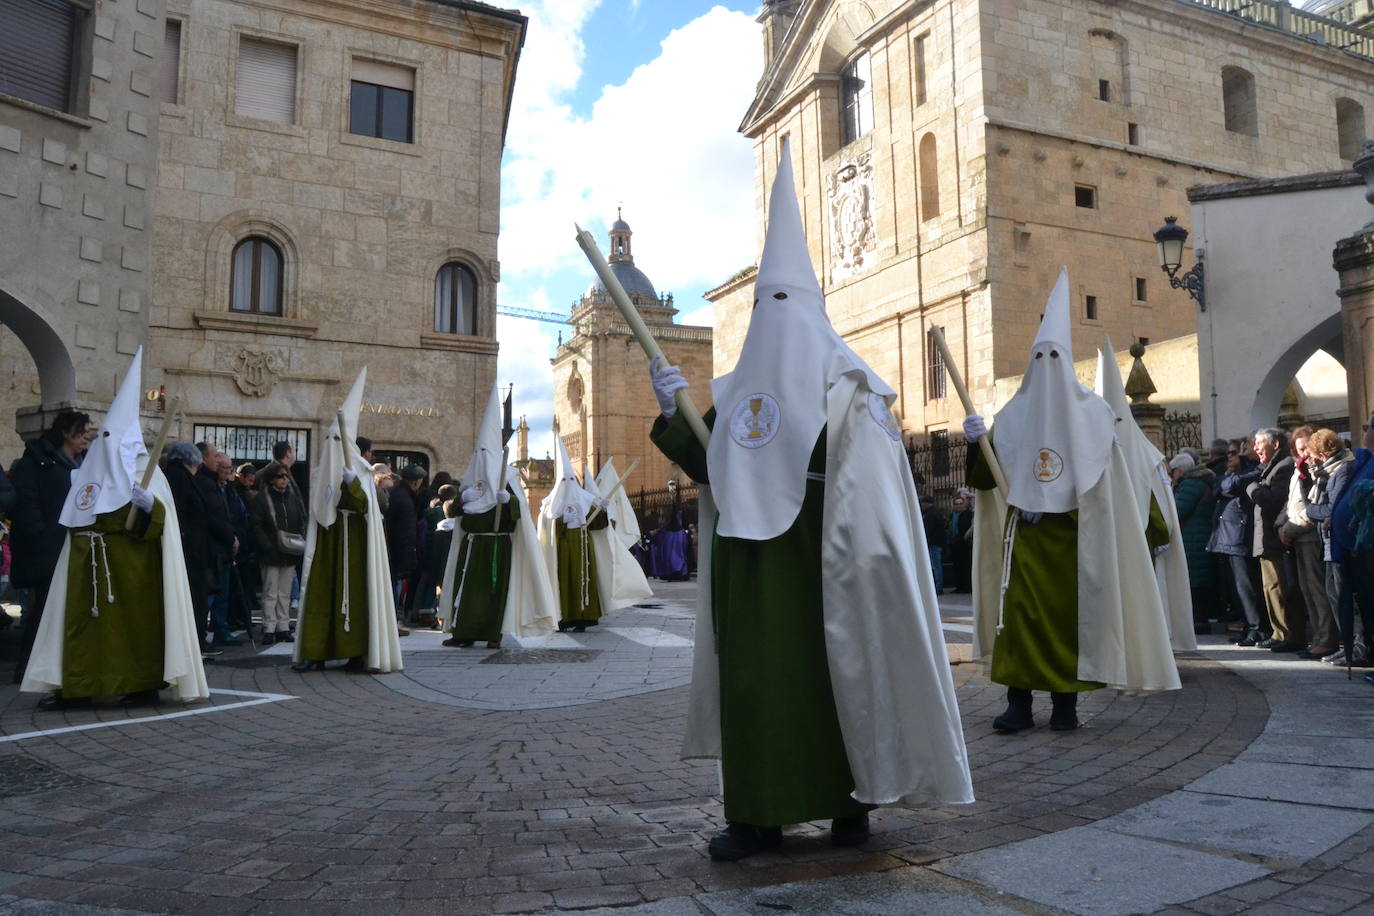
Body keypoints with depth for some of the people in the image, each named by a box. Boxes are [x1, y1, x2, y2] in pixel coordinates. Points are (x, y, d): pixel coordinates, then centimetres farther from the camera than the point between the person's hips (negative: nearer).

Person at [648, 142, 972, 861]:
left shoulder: (840, 381, -2)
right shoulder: (736, 387, 15)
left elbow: (874, 465, -8)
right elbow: (709, 470, 11)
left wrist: (874, 424, -27)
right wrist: (673, 413, 1)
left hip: (816, 551, -5)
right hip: (747, 552, 5)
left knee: (833, 666, 1)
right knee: (752, 672, 5)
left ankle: (852, 802, 16)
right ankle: (756, 813, 13)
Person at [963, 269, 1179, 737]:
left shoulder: (1091, 412, 4)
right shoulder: (1013, 414, 8)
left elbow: (1117, 473, 3)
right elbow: (985, 478, 3)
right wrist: (975, 441, -14)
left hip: (1072, 533, -1)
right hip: (1025, 532, 1)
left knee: (1070, 612, 2)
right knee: (1020, 610, -5)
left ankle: (1065, 702, 13)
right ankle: (1019, 702, 0)